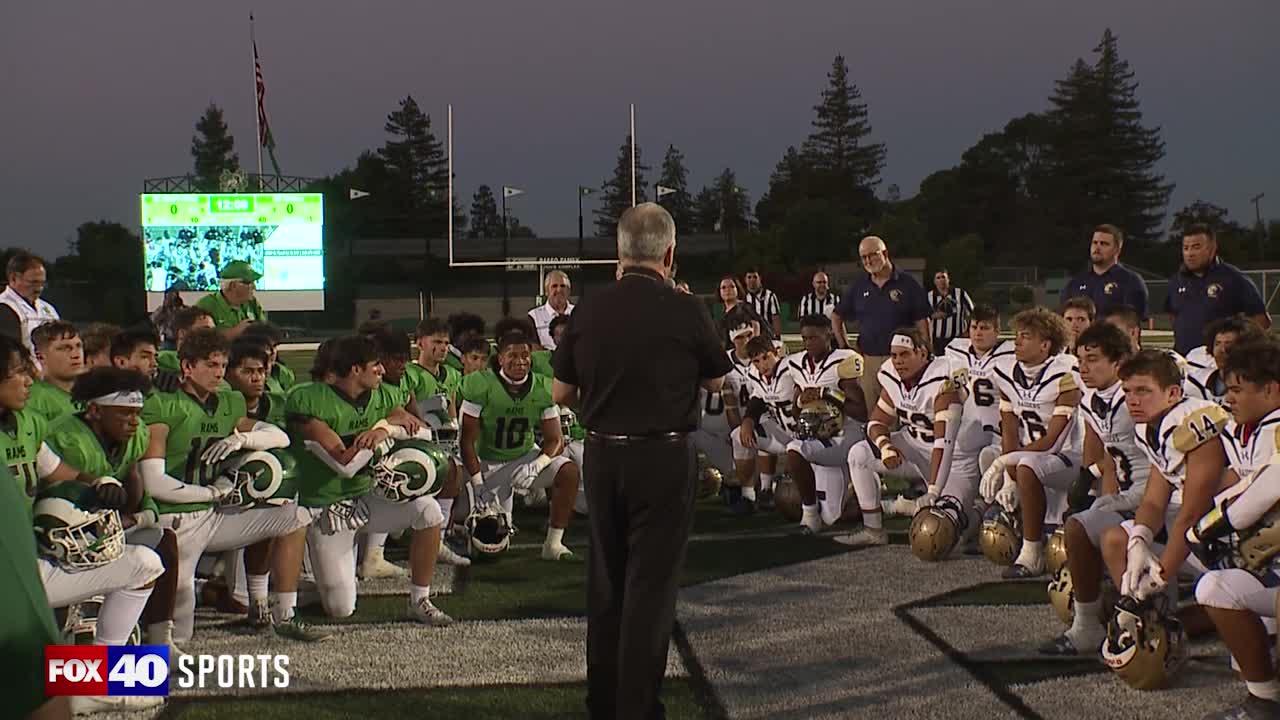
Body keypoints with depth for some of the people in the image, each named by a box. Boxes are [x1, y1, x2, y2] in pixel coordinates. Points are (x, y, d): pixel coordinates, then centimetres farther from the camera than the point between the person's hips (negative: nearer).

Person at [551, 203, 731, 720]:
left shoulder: (588, 312, -2)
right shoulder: (684, 312, -13)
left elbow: (561, 393, 7)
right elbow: (716, 382, 4)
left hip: (601, 456, 4)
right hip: (662, 458, -4)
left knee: (605, 580, 16)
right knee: (650, 583, 3)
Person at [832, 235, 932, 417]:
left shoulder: (908, 285, 1)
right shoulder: (858, 287, 12)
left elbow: (922, 323, 0)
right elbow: (836, 318, 21)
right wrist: (844, 348, 11)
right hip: (867, 360, 3)